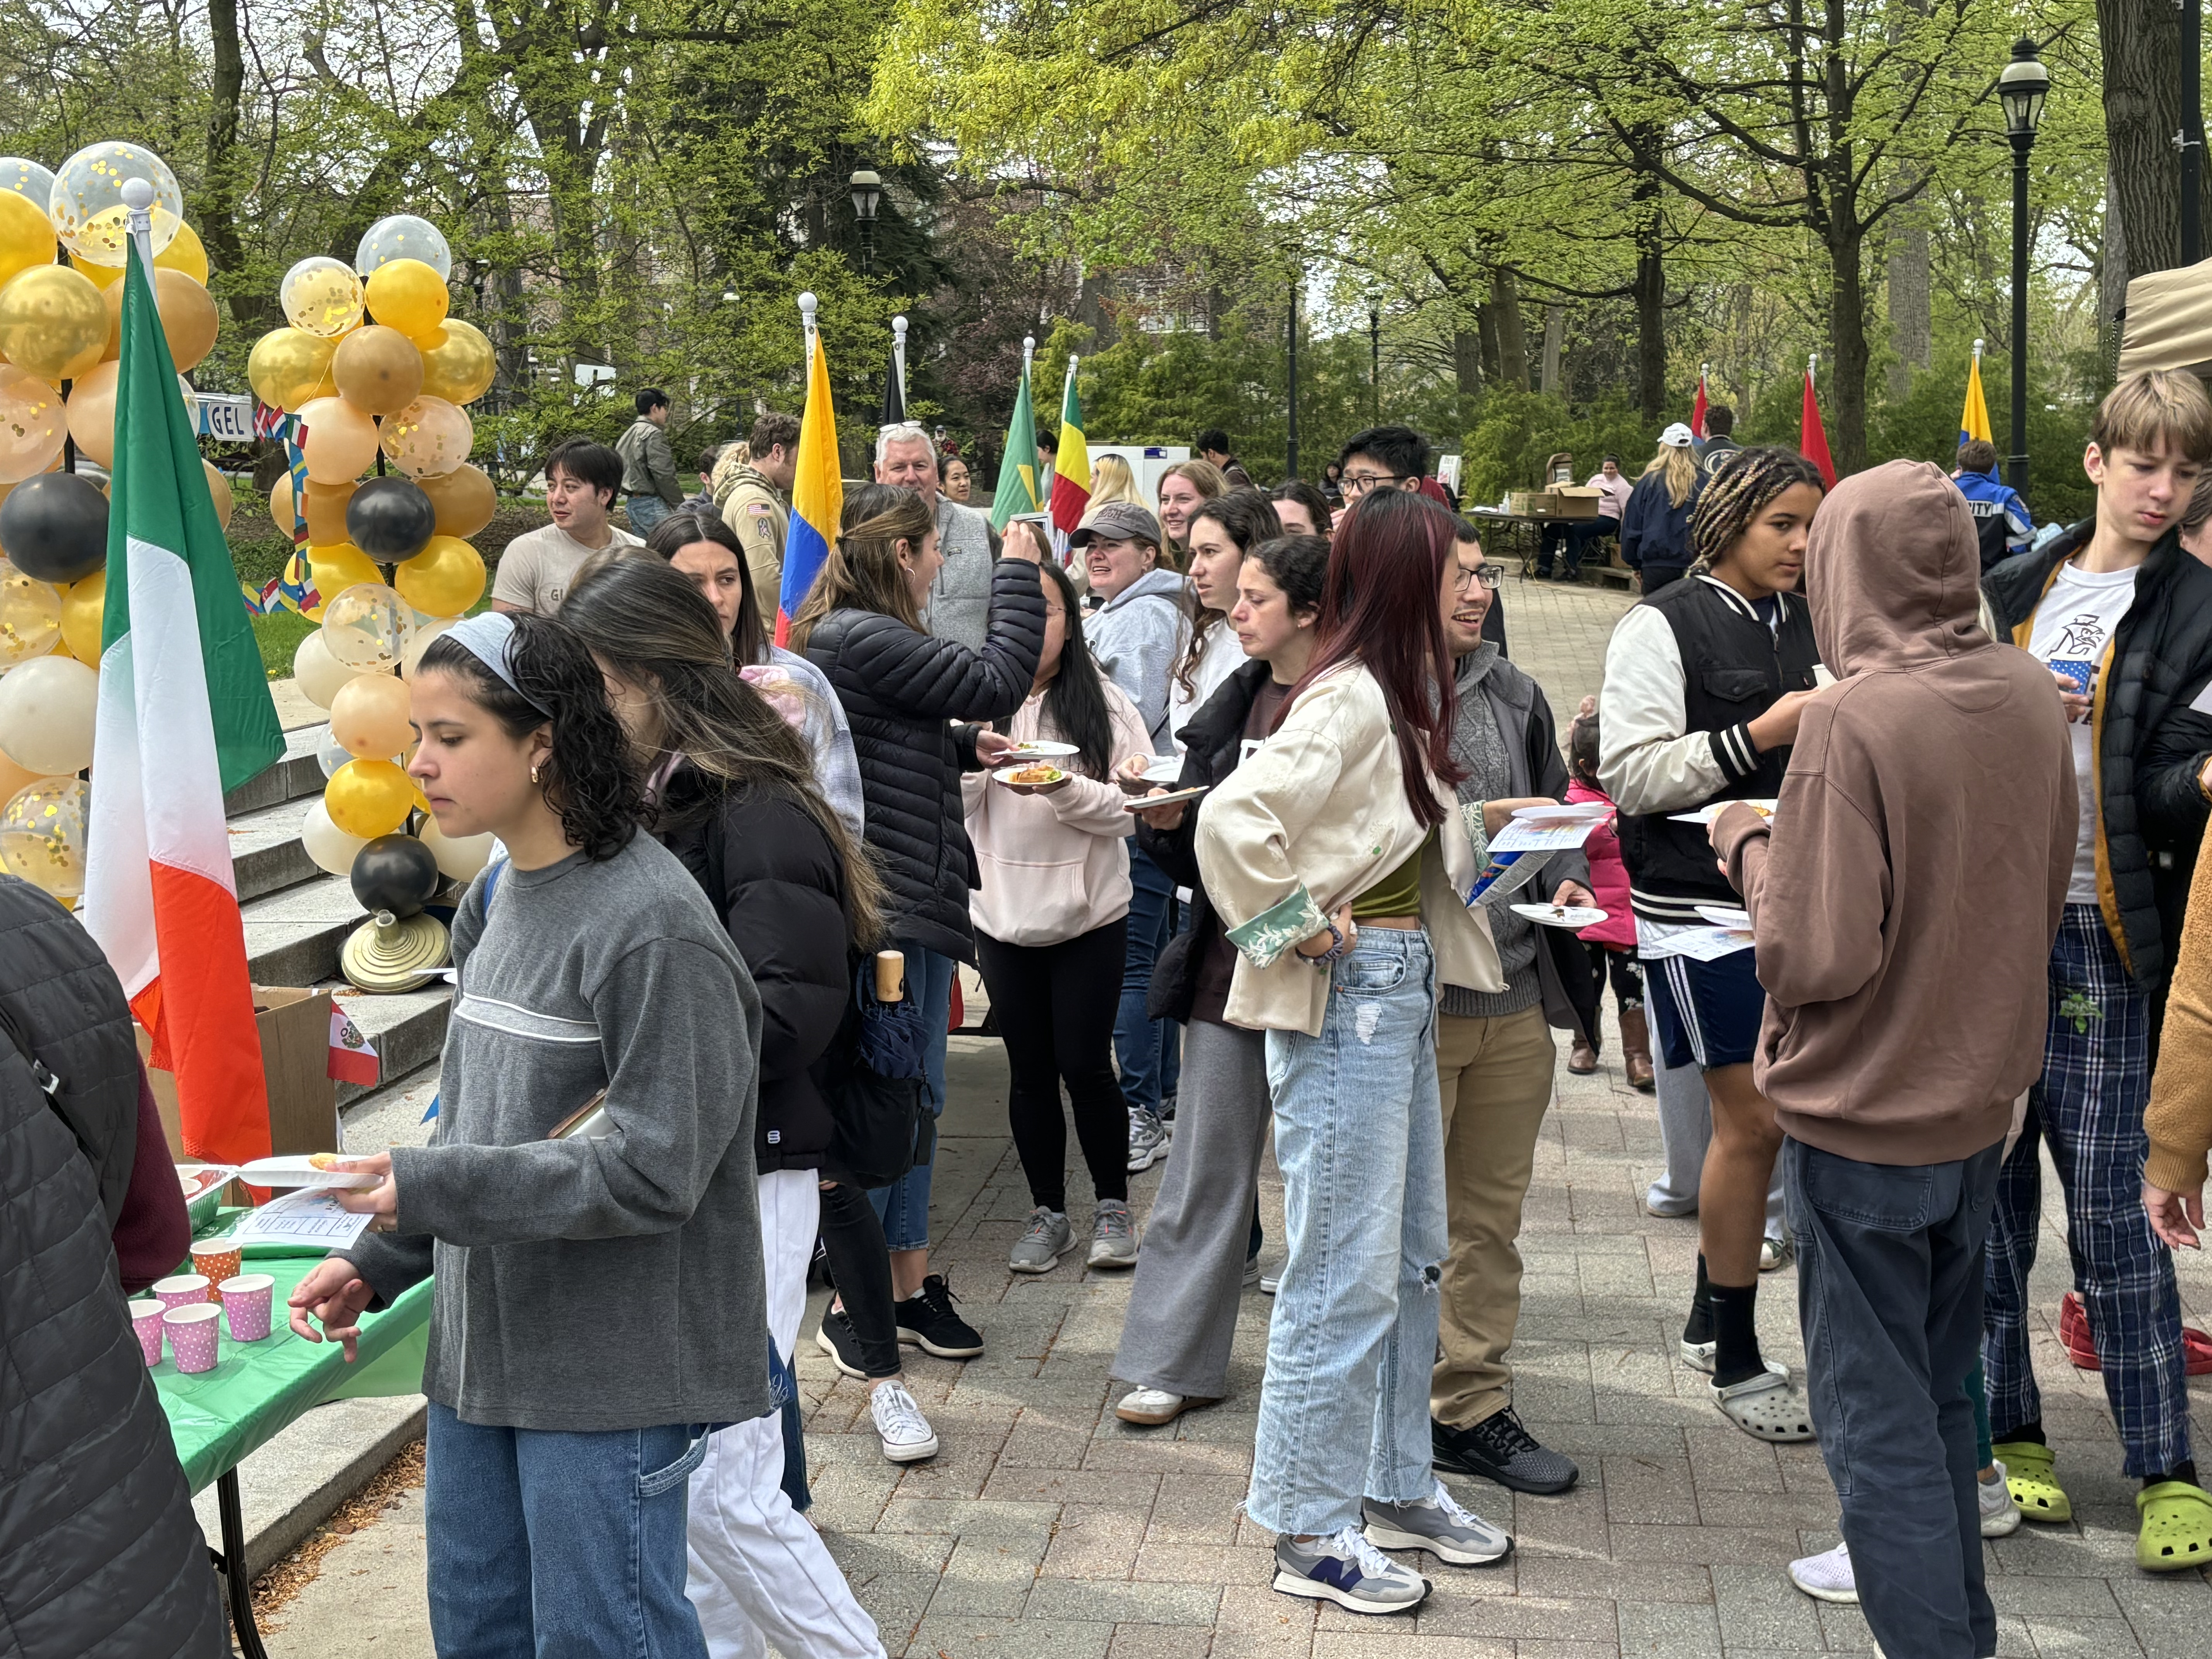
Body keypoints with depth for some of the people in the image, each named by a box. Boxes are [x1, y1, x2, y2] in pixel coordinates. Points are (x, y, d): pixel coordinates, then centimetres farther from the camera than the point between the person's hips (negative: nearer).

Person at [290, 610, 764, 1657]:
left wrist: (430, 1187, -23)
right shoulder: (496, 899, 8)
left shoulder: (651, 923, -20)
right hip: (482, 1340, 8)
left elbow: (652, 1172, -22)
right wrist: (378, 1263, 9)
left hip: (610, 1368, -8)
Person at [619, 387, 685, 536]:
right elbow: (664, 476, -16)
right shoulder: (653, 434, -10)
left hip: (633, 502, 10)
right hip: (651, 504, -10)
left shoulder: (627, 436, 19)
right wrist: (681, 506, -11)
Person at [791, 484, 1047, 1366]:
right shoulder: (864, 640, -18)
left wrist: (970, 747, 11)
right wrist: (1017, 572, -7)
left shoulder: (857, 636, 14)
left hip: (914, 900, 11)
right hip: (883, 904, -11)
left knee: (913, 1098, 15)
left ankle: (910, 1284, 25)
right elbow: (999, 683, -17)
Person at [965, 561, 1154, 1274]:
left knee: (1085, 1065, 1)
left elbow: (1125, 811, -9)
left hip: (1089, 914, -2)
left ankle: (1114, 1206, 19)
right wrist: (973, 761, -17)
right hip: (1003, 913, 2)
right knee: (1030, 1070, 10)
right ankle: (1048, 1213, 23)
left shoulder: (1105, 704, -3)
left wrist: (1060, 787, -24)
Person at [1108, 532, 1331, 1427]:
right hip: (1231, 965, 5)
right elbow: (1193, 859, 10)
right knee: (1207, 1167, 8)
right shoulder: (1232, 707, 8)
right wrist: (1162, 820, -10)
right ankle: (1175, 1362, 16)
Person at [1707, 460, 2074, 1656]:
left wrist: (1751, 848, -8)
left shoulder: (1851, 723, -23)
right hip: (1983, 1101, 7)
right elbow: (2045, 897, 11)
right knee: (1940, 1389, 23)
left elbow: (1815, 957, -23)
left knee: (1877, 1418, 5)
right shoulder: (2032, 698, -1)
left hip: (1865, 1118, -7)